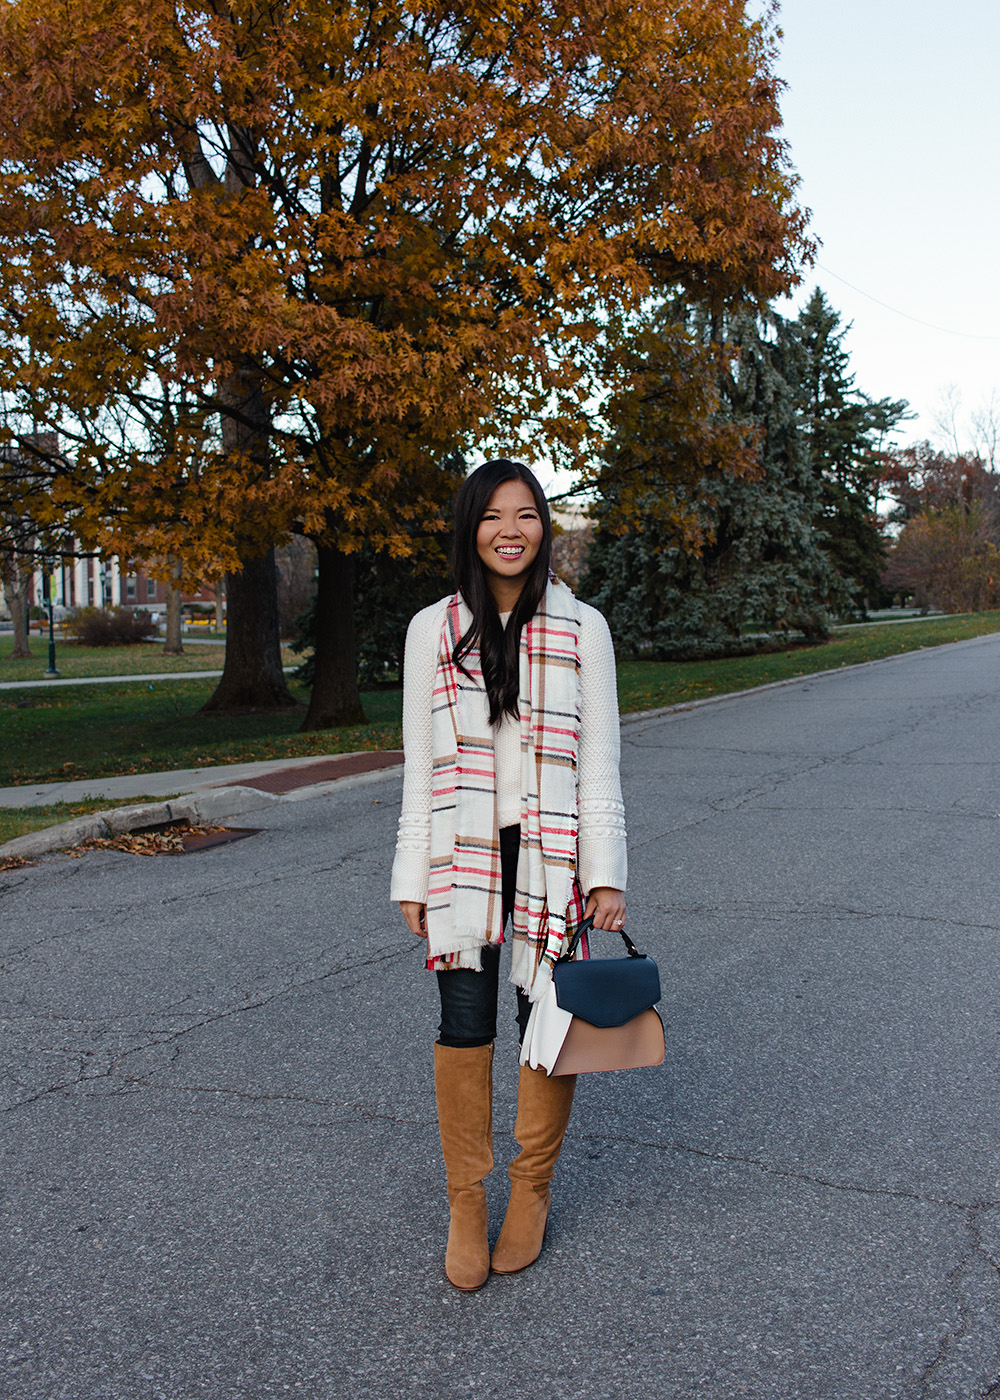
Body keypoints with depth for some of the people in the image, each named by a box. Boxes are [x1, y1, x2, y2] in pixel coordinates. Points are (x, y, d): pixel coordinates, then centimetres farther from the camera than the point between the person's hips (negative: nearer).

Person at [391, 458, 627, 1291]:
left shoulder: (581, 629, 2)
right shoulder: (434, 630, 4)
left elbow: (599, 761, 1)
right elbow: (420, 763, 6)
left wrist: (606, 874, -5)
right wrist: (412, 876, 3)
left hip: (552, 851, 0)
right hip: (464, 851, 0)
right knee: (464, 1026, 1)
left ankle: (534, 1189, 29)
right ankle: (467, 1204, 20)